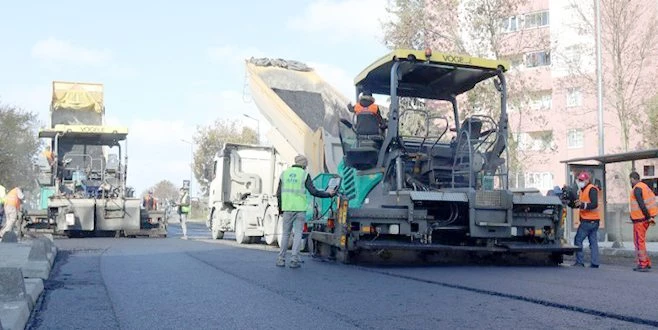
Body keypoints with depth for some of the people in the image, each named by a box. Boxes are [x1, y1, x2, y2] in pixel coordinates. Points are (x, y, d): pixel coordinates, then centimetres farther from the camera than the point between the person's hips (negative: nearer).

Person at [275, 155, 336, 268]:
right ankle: (294, 260, -1)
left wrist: (280, 208, 18)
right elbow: (313, 191, -7)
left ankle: (281, 260, 11)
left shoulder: (284, 173, 8)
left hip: (287, 209, 3)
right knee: (298, 234, 3)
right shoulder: (304, 175, -2)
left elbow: (278, 193, 8)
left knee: (285, 234, 11)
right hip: (300, 209, -3)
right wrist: (328, 194, 5)